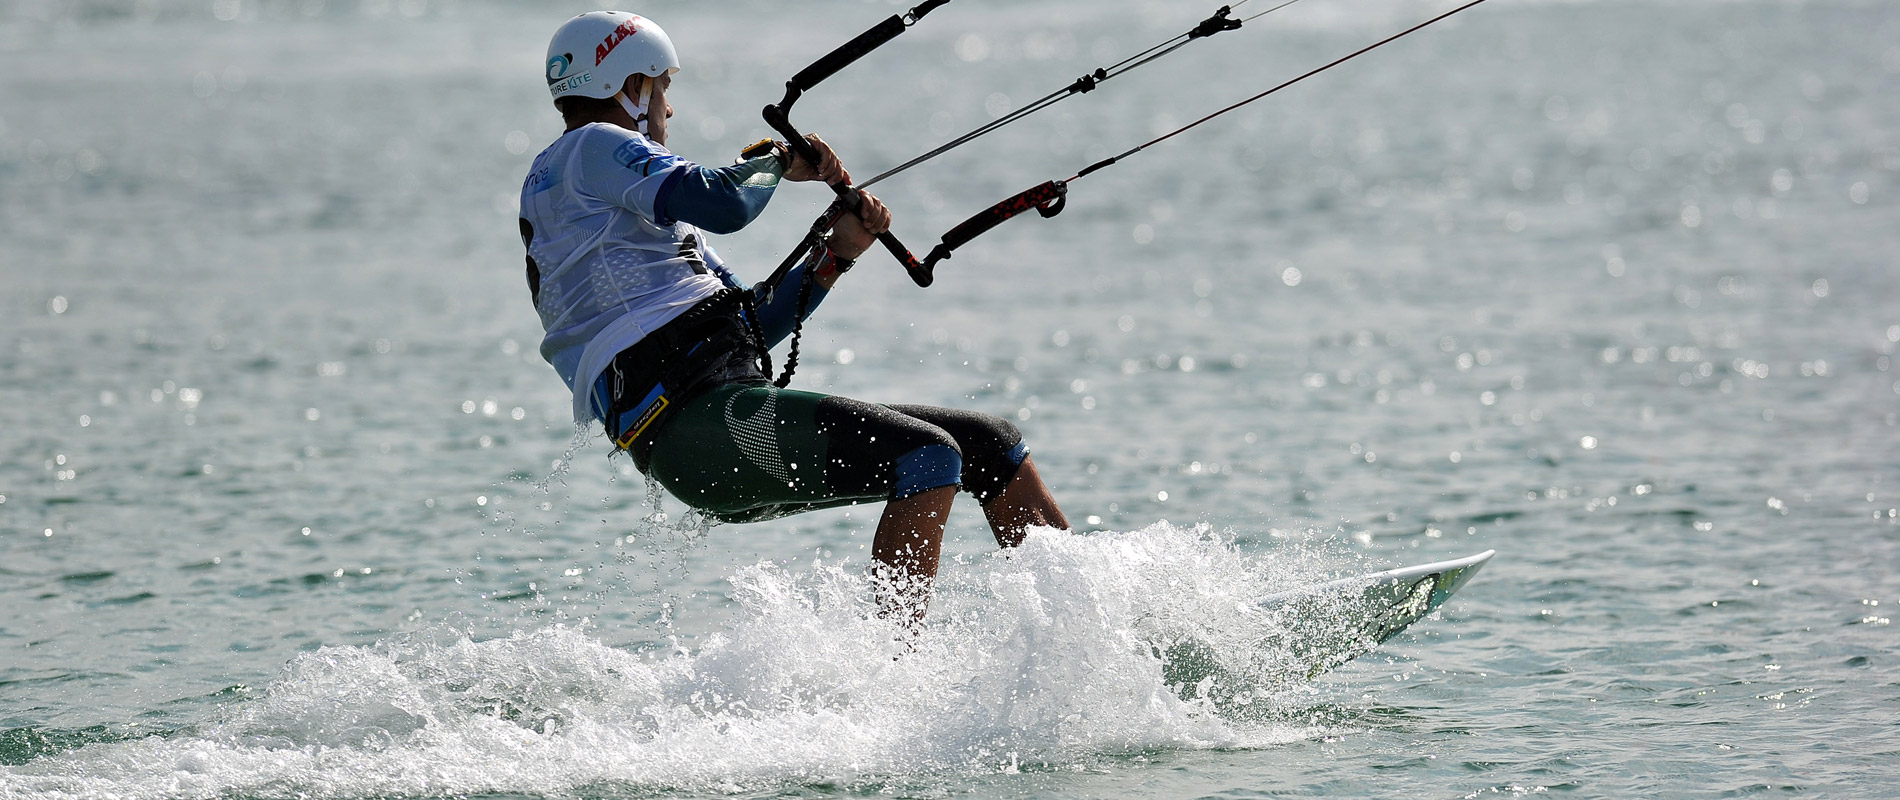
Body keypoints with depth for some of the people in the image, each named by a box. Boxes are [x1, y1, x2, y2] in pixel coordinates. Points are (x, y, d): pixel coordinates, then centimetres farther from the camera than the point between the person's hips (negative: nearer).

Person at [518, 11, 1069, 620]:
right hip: (691, 416, -10)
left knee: (993, 446, 7)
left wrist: (839, 251, 16)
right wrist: (778, 160, 7)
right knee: (926, 457, -26)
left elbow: (754, 324, 29)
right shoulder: (588, 147, 3)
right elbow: (722, 205, -14)